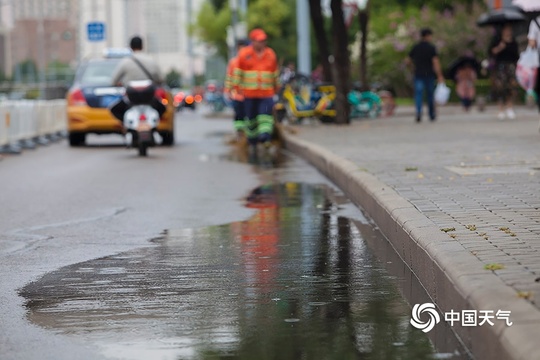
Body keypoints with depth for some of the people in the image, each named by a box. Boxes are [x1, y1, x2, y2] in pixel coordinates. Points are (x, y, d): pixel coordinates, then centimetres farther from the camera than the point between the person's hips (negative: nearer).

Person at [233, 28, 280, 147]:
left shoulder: (271, 54, 6)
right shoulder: (244, 54, 0)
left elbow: (275, 73, 17)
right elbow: (238, 72, 6)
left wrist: (277, 87, 23)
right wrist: (236, 86, 5)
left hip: (267, 93, 0)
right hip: (249, 93, 0)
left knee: (266, 113, -17)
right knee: (251, 116, 9)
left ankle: (265, 134, -25)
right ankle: (252, 137, 25)